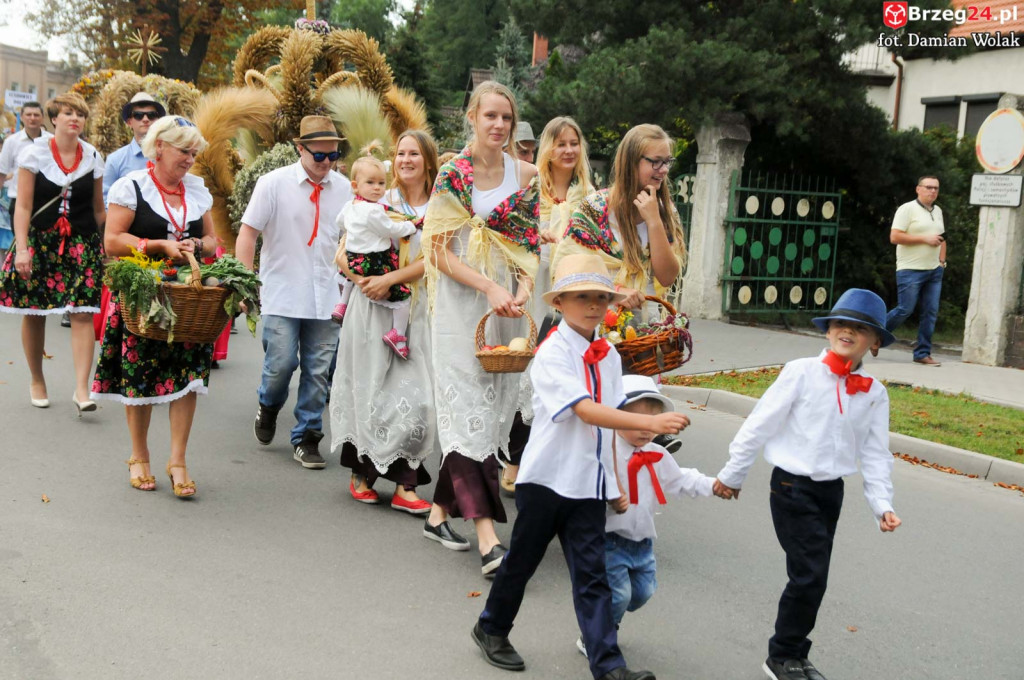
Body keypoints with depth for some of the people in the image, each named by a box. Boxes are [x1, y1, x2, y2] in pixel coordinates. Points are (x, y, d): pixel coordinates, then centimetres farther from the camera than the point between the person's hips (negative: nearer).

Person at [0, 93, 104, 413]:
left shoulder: (93, 157, 5)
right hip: (39, 240, -1)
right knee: (33, 312, 4)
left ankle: (81, 389, -9)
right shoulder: (34, 153, -2)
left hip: (82, 243, 1)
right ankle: (37, 381, 23)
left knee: (83, 314, -10)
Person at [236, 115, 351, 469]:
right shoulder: (273, 183, -4)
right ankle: (268, 405, 27)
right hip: (282, 293, -3)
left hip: (326, 295, 3)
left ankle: (307, 438, 18)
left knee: (318, 369, 3)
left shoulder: (343, 187, 6)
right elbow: (247, 232, -3)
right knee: (282, 362, -8)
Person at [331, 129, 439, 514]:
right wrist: (362, 278, -10)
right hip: (373, 307, 0)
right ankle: (362, 472, 17)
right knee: (373, 390, 3)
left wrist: (390, 279, -17)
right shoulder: (380, 202, 7)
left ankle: (404, 484, 0)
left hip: (416, 309, 0)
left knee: (414, 396, -5)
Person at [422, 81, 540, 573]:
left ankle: (441, 511, 21)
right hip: (462, 302, -4)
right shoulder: (453, 174, -3)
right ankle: (487, 535, -12)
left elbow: (531, 242, 11)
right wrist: (490, 289, -17)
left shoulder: (525, 175, 8)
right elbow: (441, 251, -6)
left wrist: (524, 287, -8)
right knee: (469, 407, -8)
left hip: (506, 305, 4)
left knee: (492, 404, 6)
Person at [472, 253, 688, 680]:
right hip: (546, 479, -5)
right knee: (522, 561, 12)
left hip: (589, 484, 5)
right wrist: (651, 423, -37)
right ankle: (491, 630, 34)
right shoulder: (552, 353, -15)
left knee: (591, 573, 3)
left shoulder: (608, 355, 7)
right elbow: (586, 410, -28)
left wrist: (616, 481, 13)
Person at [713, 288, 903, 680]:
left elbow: (875, 453, 7)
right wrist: (732, 474, -2)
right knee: (810, 574, -9)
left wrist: (882, 505, -2)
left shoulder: (874, 393, 3)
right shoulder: (802, 373, -10)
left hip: (832, 491, 5)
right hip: (792, 487, -5)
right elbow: (760, 425, -6)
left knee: (810, 577, 12)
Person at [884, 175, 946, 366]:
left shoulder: (938, 211, 17)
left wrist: (942, 261, 13)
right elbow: (894, 237, -14)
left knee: (930, 312, 2)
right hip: (911, 270, -7)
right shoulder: (907, 209, -6)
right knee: (905, 310, -8)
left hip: (934, 271, 7)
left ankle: (923, 353, 7)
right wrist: (924, 239, -16)